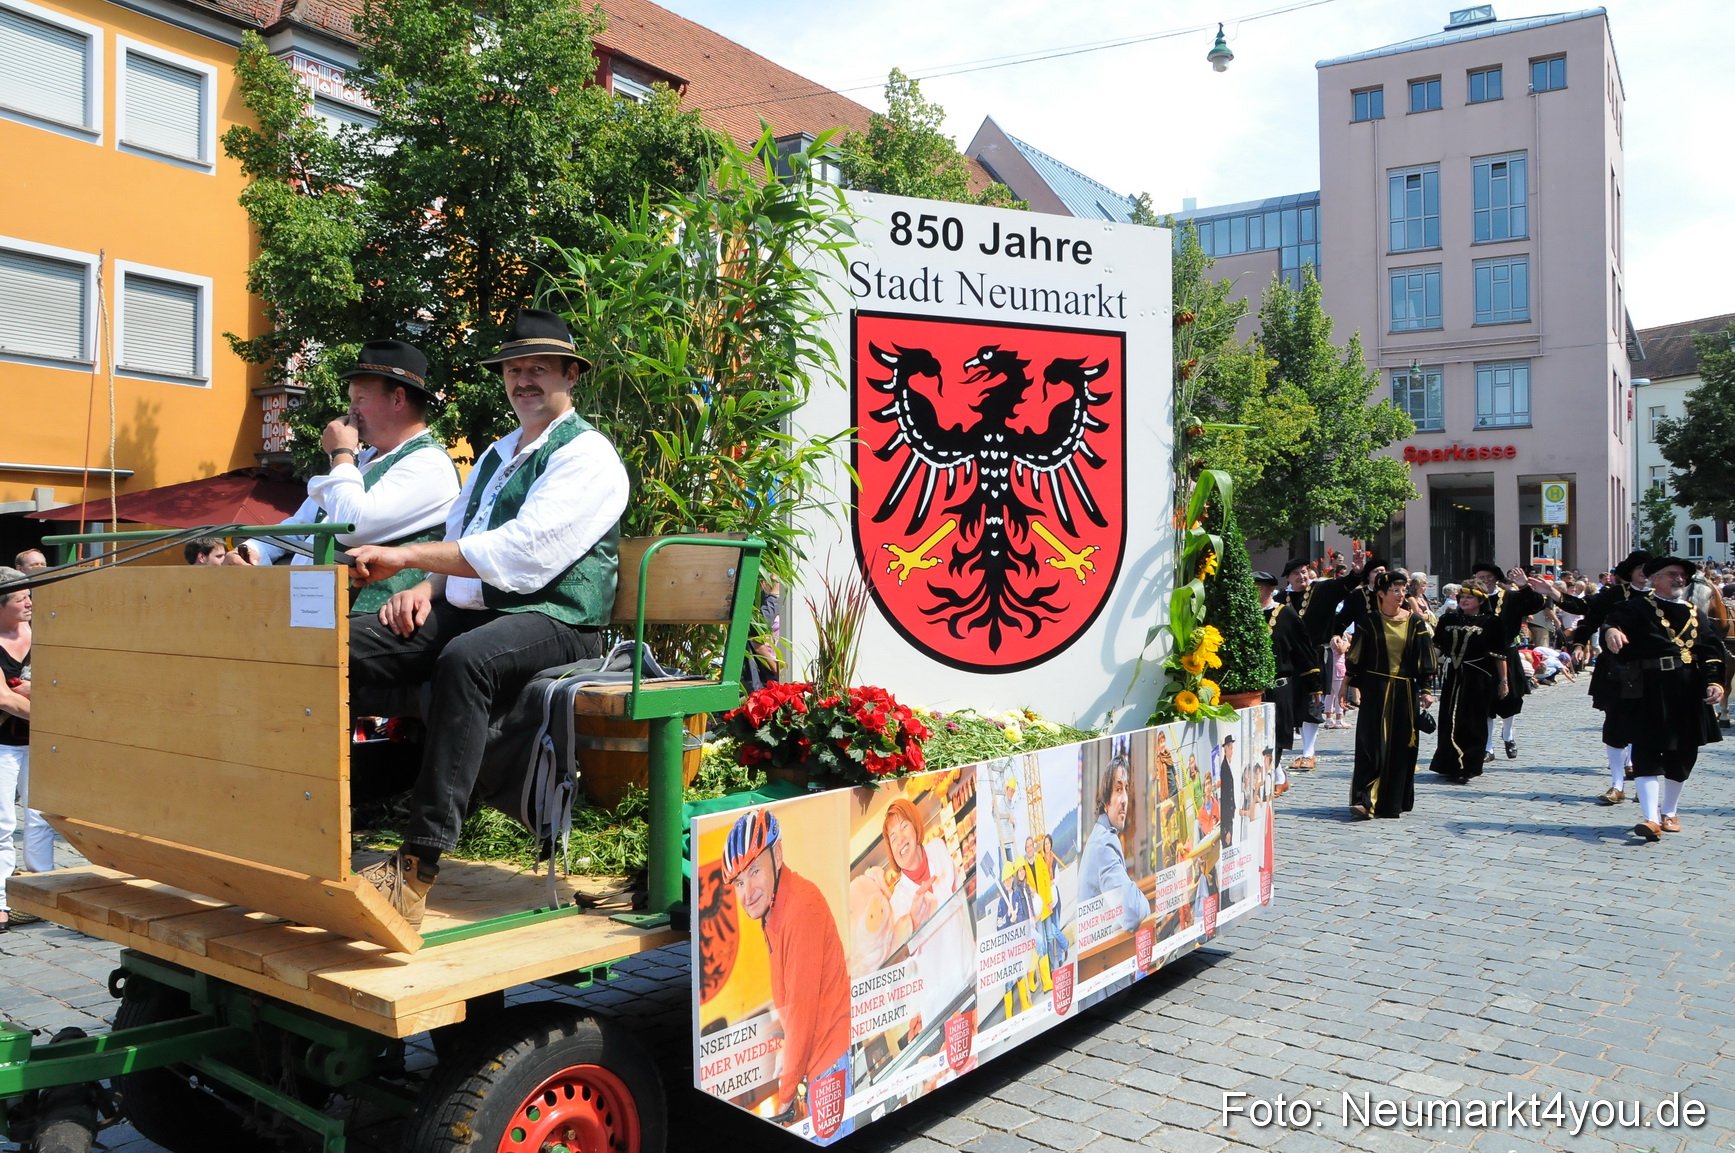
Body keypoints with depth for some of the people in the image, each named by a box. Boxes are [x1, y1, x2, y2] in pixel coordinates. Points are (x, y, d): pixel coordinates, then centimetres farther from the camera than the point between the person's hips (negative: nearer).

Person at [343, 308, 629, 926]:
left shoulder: (587, 454, -2)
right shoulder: (497, 454, 27)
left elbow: (523, 552, -17)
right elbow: (457, 538, 25)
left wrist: (404, 557, -19)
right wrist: (426, 587, 1)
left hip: (553, 621, -8)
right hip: (467, 612, 8)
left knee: (465, 659, -39)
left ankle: (418, 869, -40)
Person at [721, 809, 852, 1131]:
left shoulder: (801, 910, -23)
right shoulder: (771, 912, 7)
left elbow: (802, 1009, -22)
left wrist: (785, 1094, -14)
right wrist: (789, 1065, 12)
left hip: (834, 1059, -9)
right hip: (816, 1061, 9)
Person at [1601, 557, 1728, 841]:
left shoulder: (1694, 614, 13)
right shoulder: (1637, 608, -1)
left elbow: (1713, 650, 9)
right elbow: (1613, 621, -20)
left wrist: (1714, 681, -7)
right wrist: (1611, 630, -44)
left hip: (1688, 697, 5)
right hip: (1649, 695, -5)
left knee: (1682, 754, 13)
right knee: (1647, 753, -8)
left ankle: (1670, 812, 28)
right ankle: (1652, 818, -11)